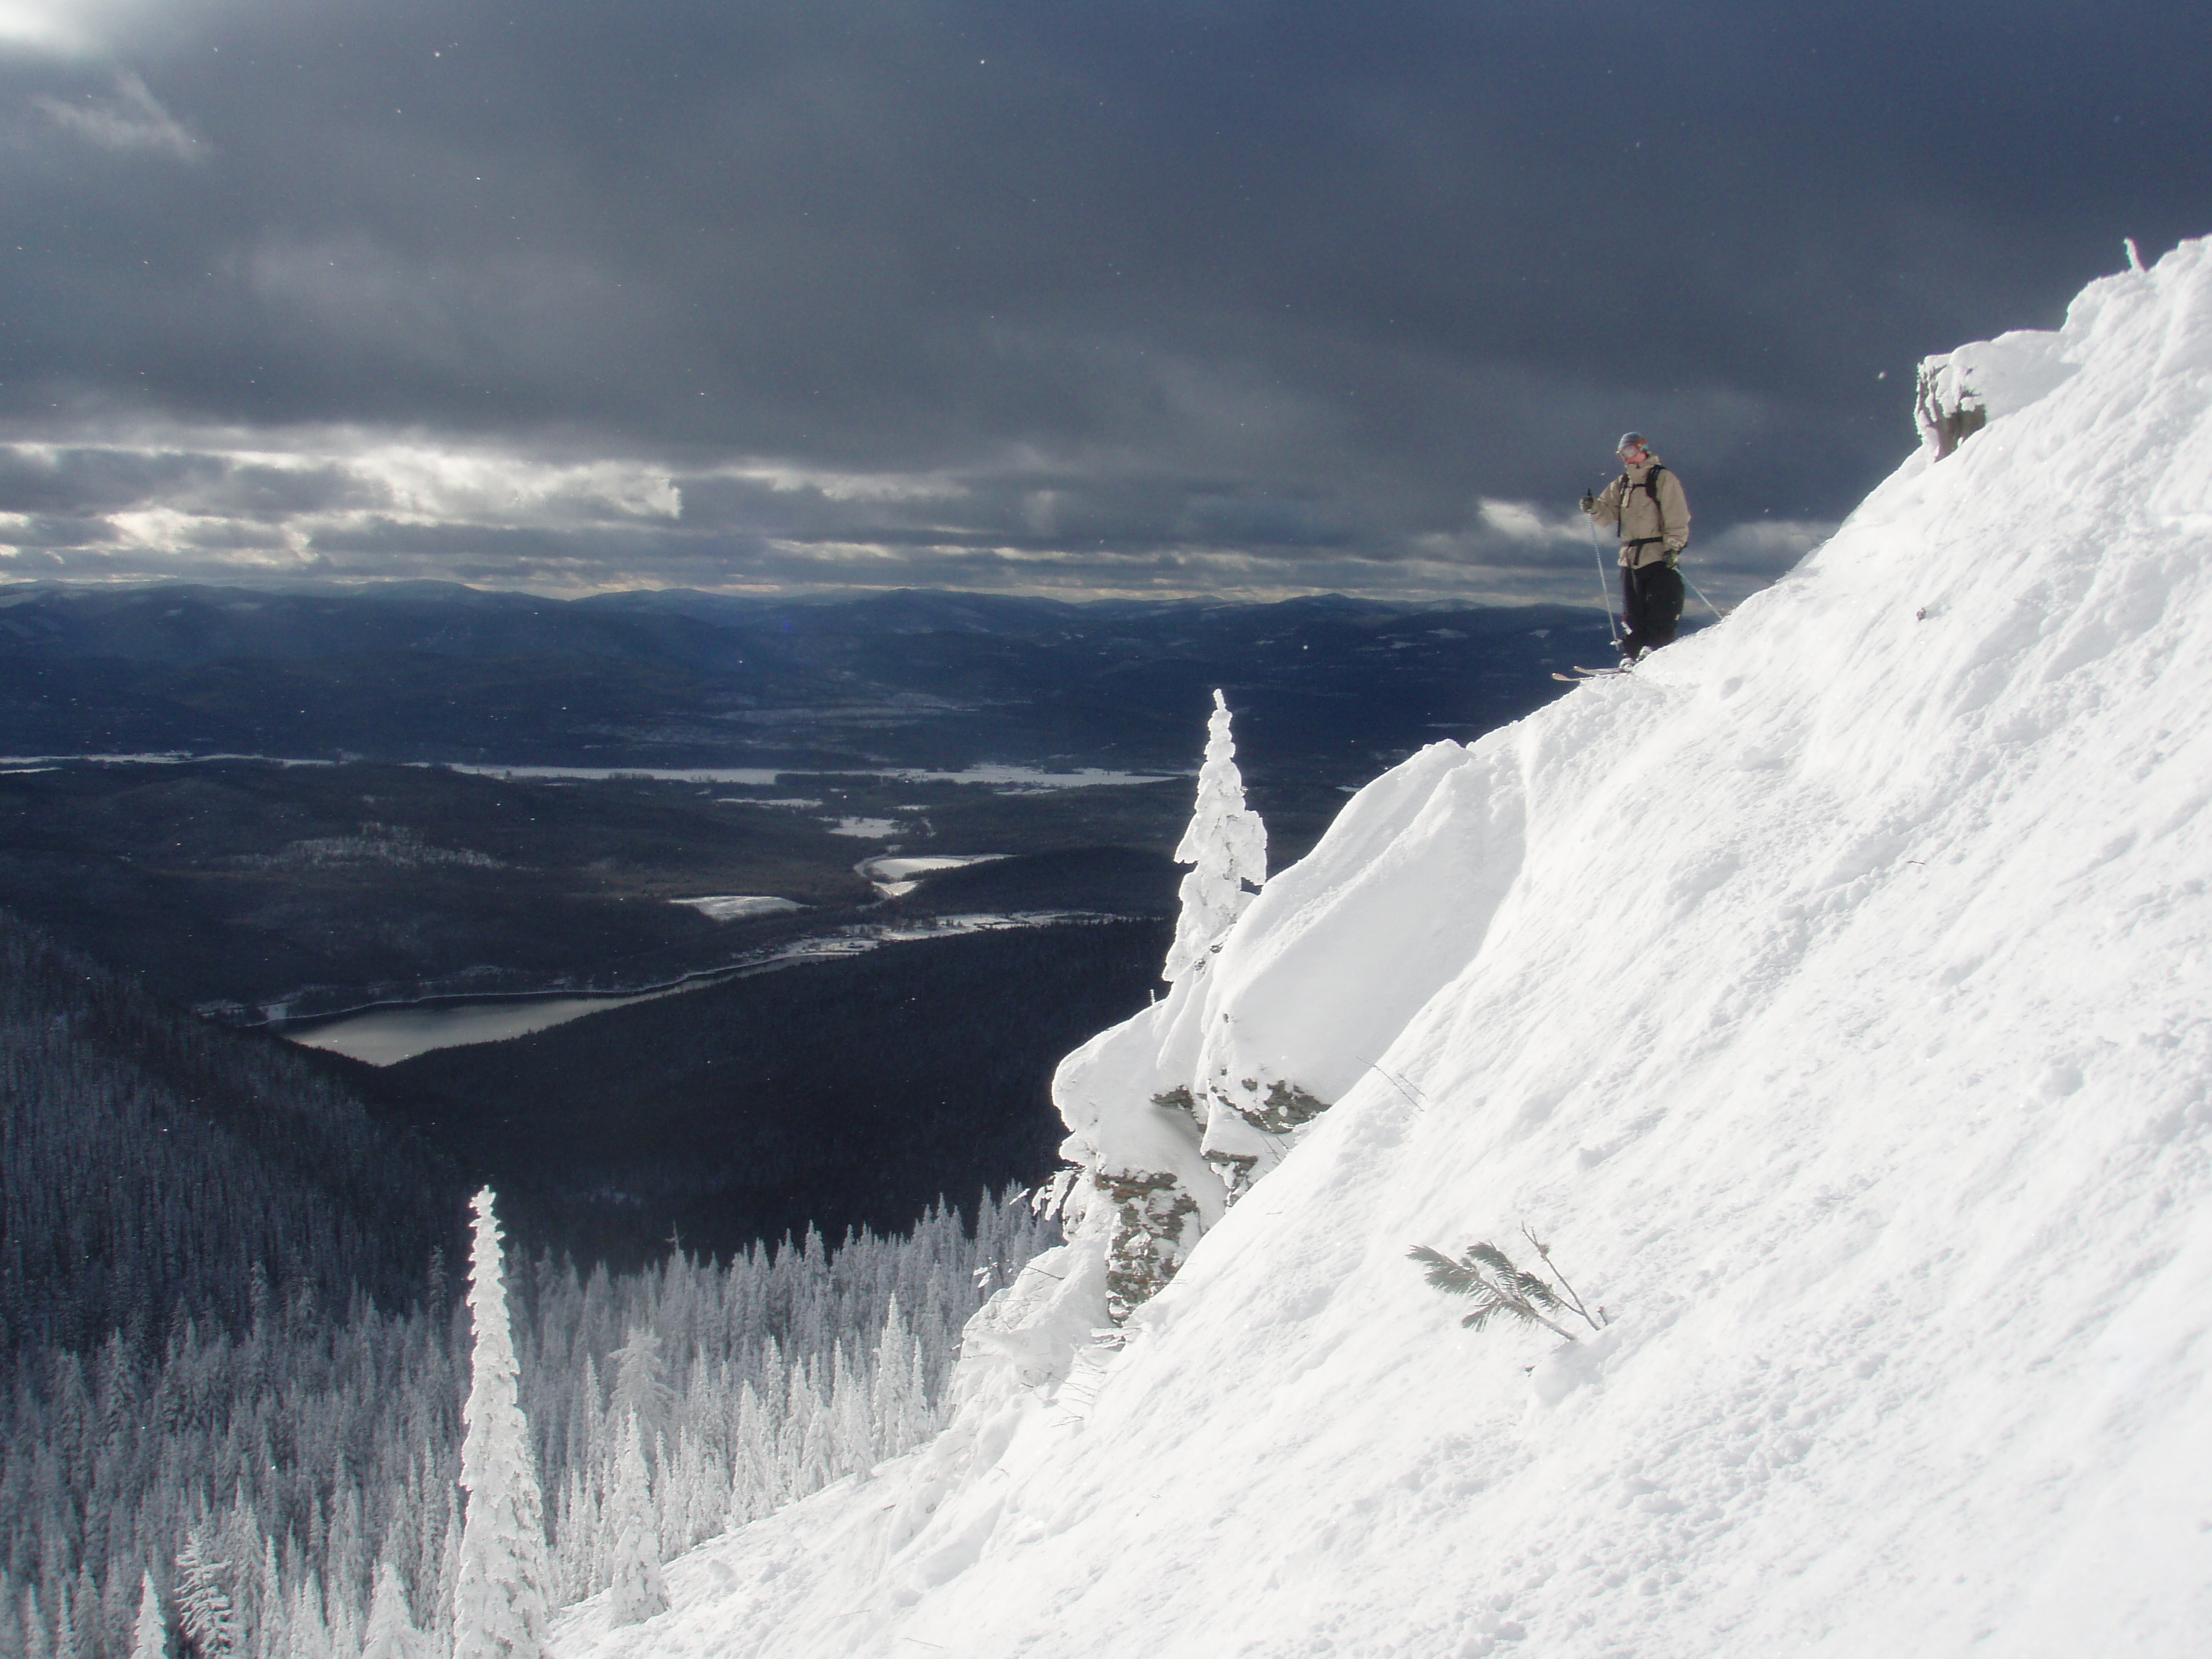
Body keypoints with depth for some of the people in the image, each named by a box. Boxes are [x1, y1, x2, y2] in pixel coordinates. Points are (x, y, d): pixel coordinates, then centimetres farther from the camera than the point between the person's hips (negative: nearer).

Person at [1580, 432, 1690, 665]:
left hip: (1660, 557, -6)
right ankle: (1630, 657, 6)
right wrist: (1594, 507, -5)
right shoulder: (1622, 484, 19)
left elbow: (1677, 517, -7)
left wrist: (1673, 548, -16)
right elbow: (1609, 513, 16)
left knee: (1660, 611, -9)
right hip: (1630, 558, 6)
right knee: (1632, 613, 5)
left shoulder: (1663, 478, -1)